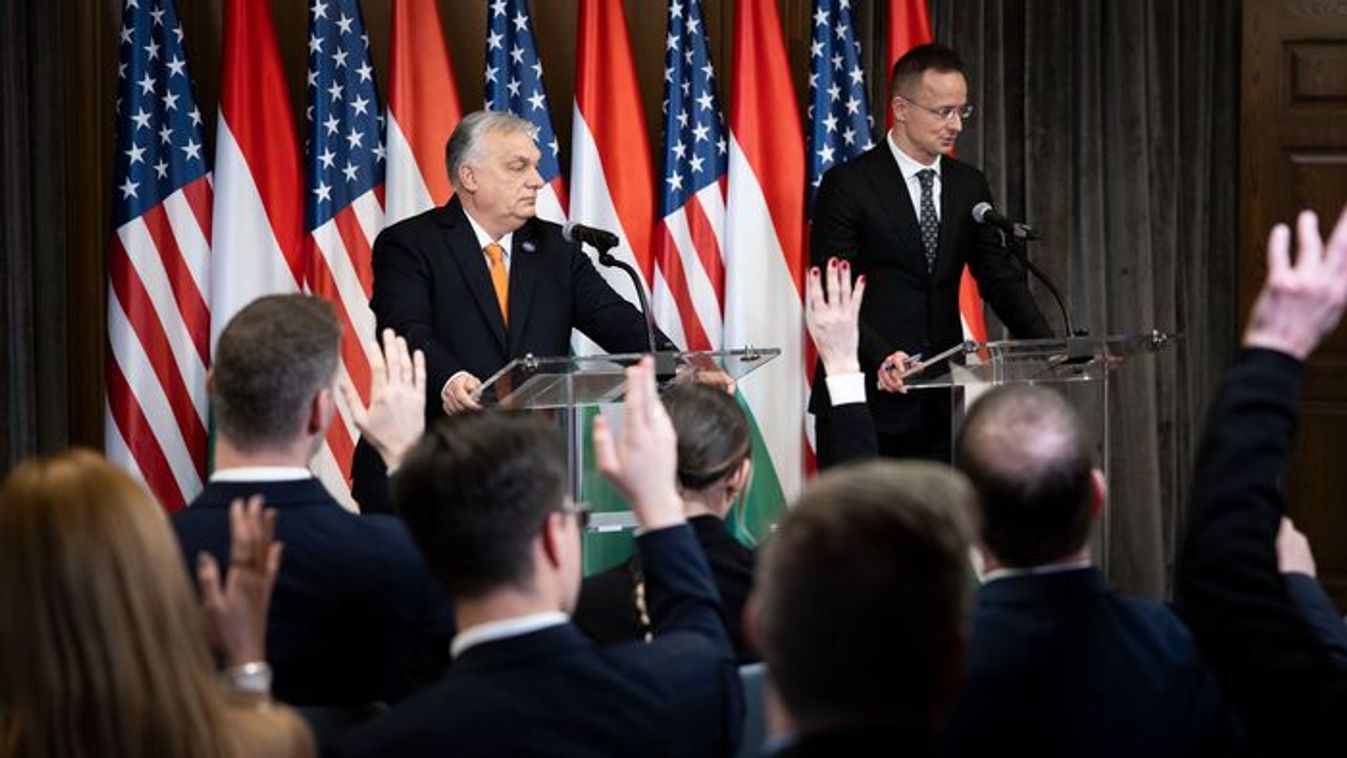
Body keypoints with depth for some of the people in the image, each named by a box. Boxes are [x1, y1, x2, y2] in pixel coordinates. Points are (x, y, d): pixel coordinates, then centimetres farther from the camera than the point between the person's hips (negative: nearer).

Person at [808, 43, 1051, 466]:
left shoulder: (969, 186, 12)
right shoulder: (848, 185, -6)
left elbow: (1000, 277, 10)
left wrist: (1047, 348, -8)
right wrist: (881, 356, -27)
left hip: (942, 401, 4)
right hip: (866, 396, -4)